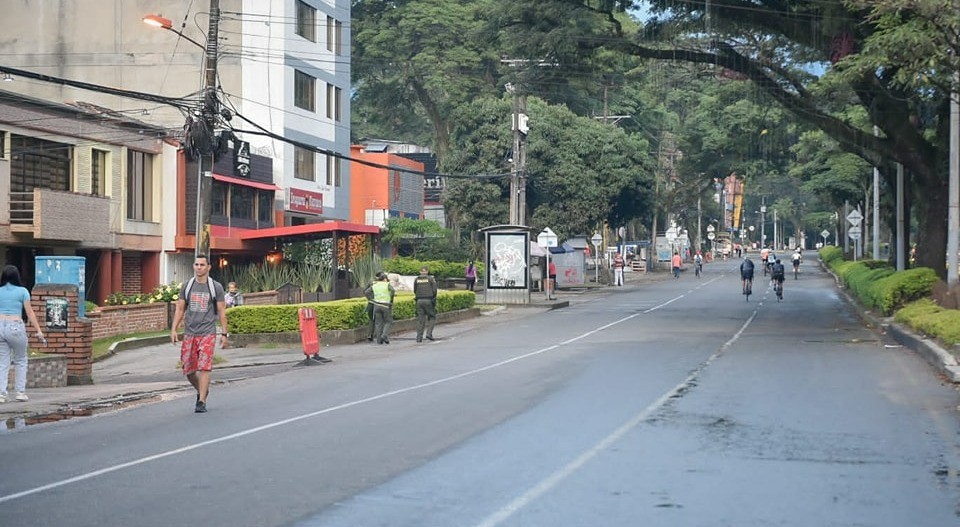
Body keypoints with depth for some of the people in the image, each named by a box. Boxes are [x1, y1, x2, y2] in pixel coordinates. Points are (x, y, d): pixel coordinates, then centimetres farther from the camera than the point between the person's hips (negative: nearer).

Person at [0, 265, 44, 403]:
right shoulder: (22, 291, 2)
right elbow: (30, 313, -1)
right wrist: (38, 331, 1)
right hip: (15, 326, -2)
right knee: (20, 360, 12)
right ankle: (20, 392, 8)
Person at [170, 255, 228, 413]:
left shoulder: (216, 287, 1)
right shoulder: (187, 286, 8)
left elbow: (221, 311, 3)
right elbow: (180, 309, 11)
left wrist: (224, 333, -1)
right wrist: (174, 329, 0)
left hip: (207, 333, -3)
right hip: (189, 333, 3)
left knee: (204, 367, -12)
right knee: (188, 370, 5)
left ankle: (201, 402, -8)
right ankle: (202, 391, 31)